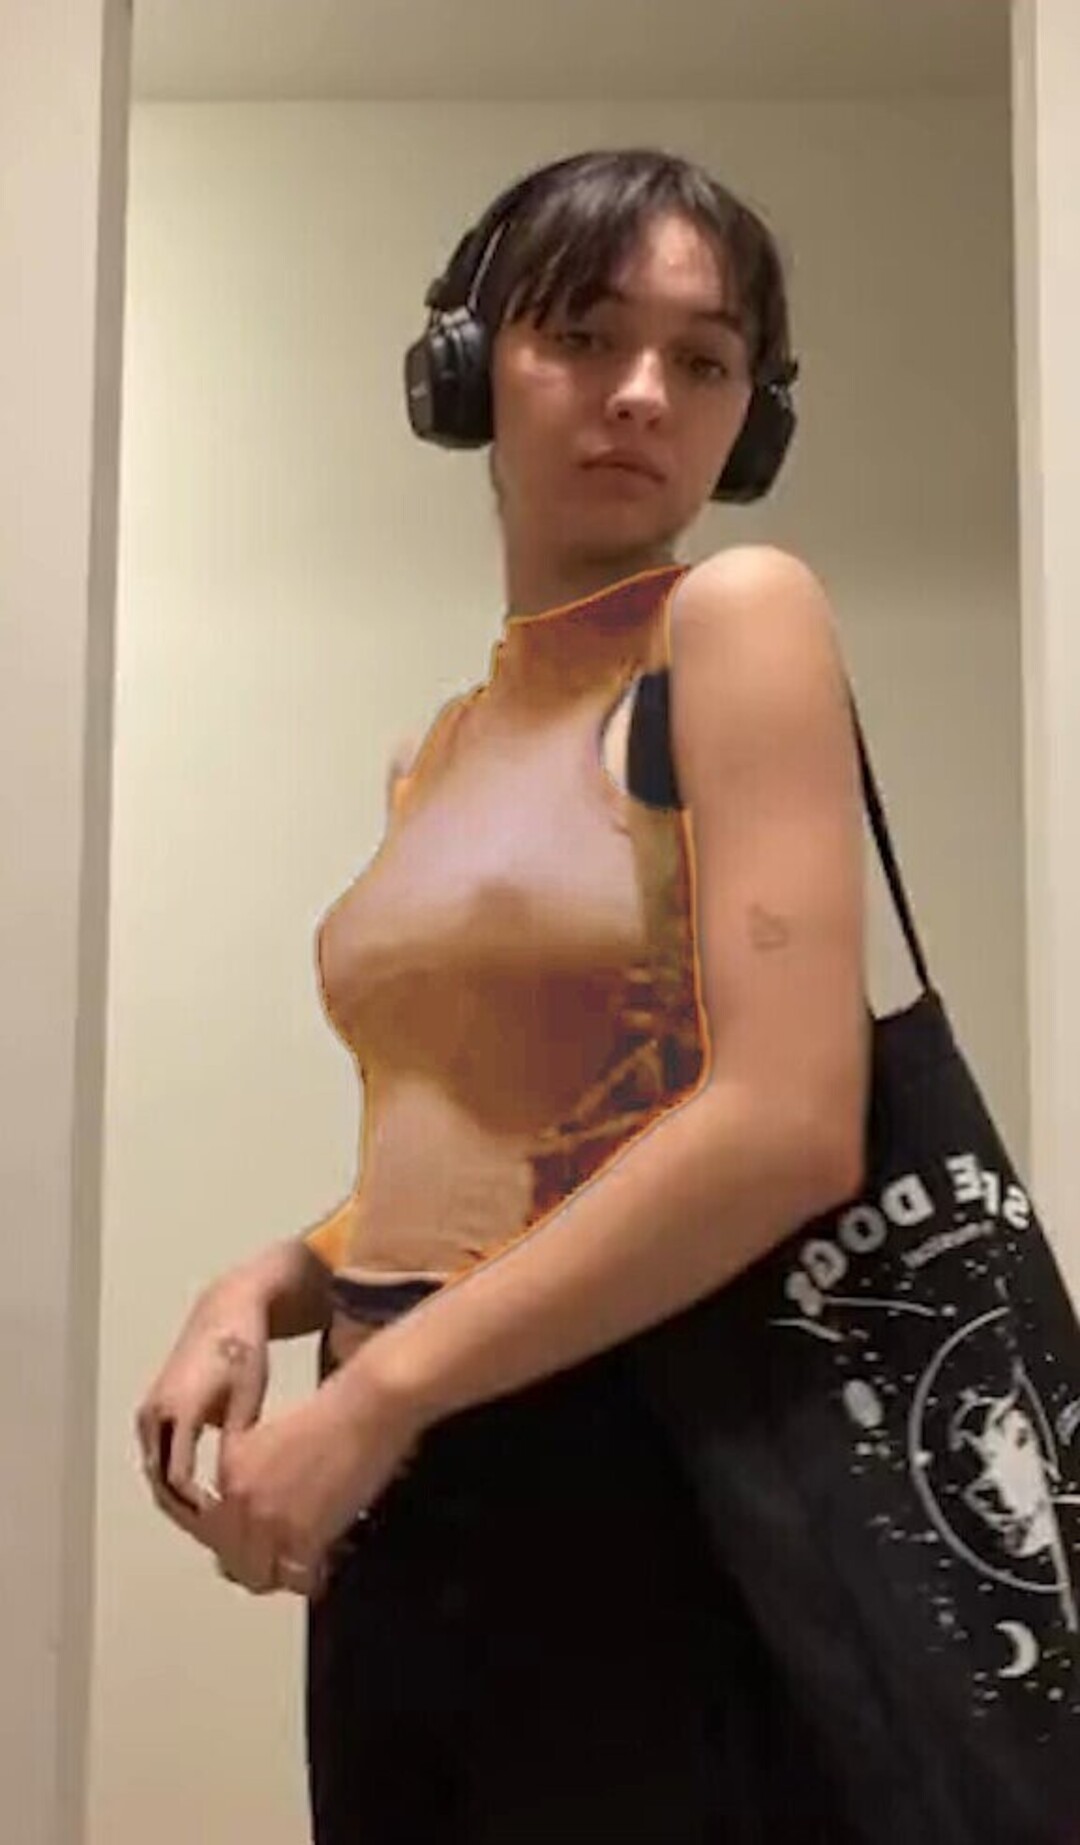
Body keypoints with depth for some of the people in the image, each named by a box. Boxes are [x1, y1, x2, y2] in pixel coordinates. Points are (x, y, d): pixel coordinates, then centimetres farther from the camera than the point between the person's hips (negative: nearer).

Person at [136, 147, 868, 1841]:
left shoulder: (739, 615, -9)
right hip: (397, 1499, 7)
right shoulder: (451, 745, 11)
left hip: (639, 1488, -7)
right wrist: (266, 1291, 0)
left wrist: (373, 1395, -15)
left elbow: (790, 1127, -20)